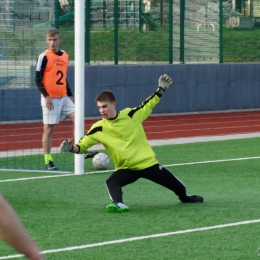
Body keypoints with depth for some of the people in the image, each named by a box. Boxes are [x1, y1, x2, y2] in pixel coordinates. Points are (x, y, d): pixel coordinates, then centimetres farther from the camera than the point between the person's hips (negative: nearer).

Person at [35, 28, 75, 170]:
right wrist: (46, 96, -17)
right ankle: (48, 161, 2)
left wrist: (70, 95, 19)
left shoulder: (64, 56, 11)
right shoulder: (44, 56, -7)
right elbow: (38, 78, -9)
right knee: (49, 128, -3)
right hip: (50, 99, -6)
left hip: (63, 97, 6)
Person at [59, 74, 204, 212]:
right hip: (126, 169, -1)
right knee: (112, 182, -34)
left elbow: (147, 106, 10)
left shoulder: (130, 115, -8)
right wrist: (71, 148, -29)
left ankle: (184, 197, 45)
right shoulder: (99, 128, -10)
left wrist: (161, 90, 5)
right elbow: (82, 145, -8)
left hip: (148, 163, 1)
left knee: (179, 187, 14)